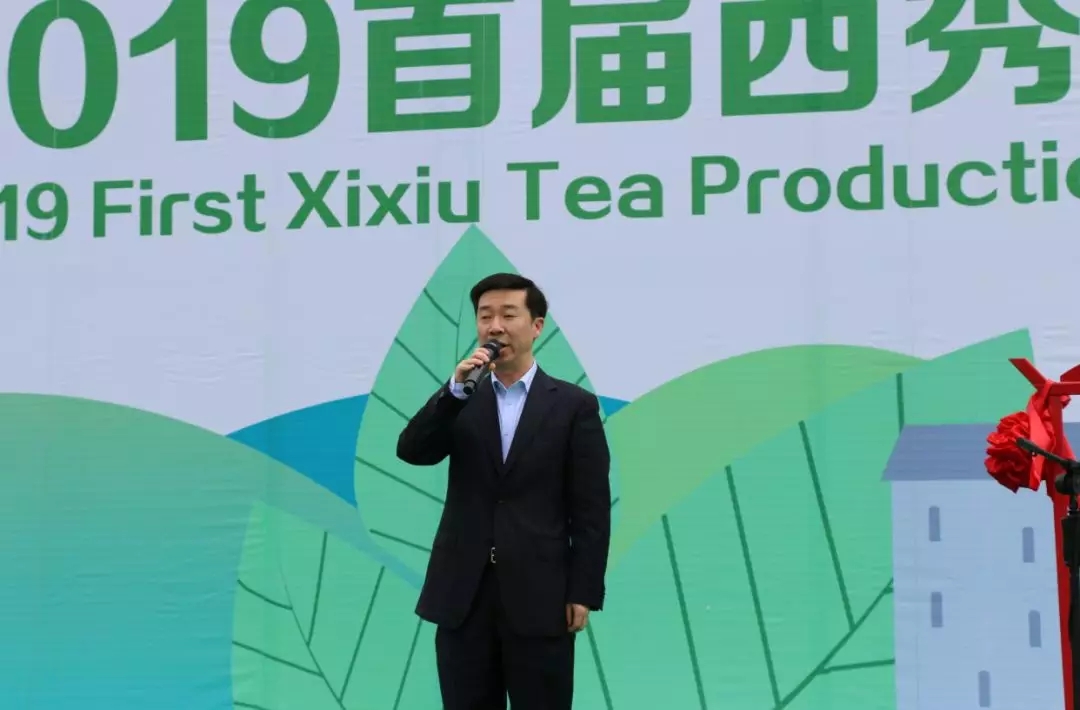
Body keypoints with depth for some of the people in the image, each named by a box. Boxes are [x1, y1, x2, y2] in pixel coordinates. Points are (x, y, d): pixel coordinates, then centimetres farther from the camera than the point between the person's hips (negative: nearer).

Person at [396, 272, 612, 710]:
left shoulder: (573, 405, 2)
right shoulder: (461, 401, 12)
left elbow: (591, 509, -1)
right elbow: (411, 451, -5)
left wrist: (583, 593, -7)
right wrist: (456, 386, -16)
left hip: (539, 597, -3)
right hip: (463, 594, 3)